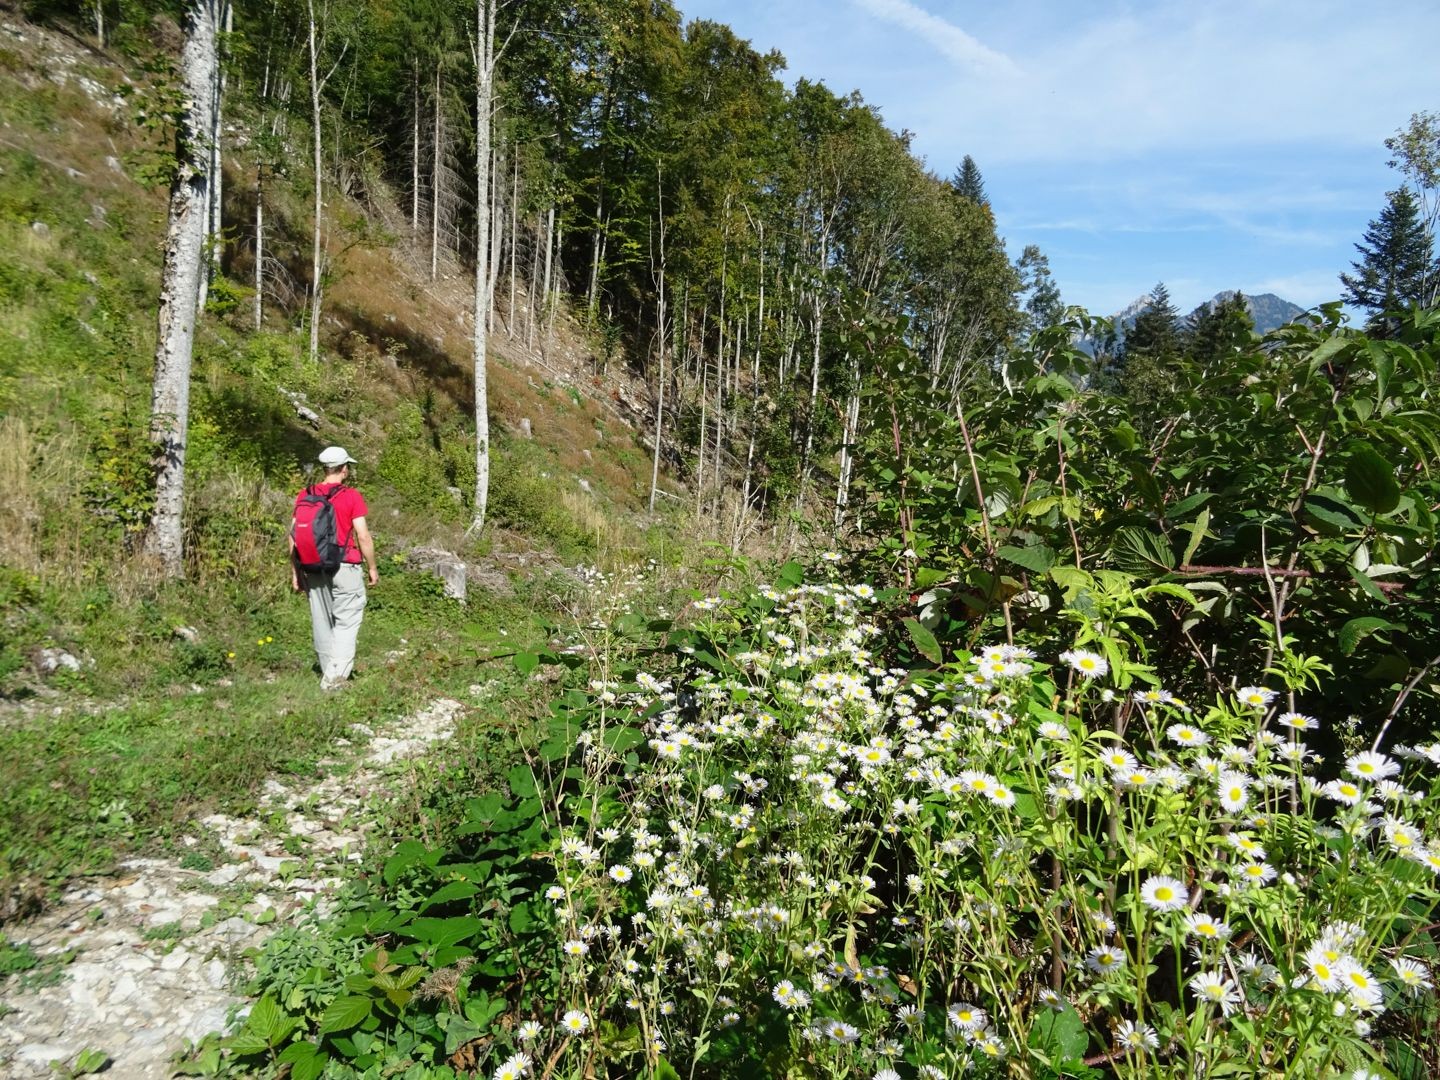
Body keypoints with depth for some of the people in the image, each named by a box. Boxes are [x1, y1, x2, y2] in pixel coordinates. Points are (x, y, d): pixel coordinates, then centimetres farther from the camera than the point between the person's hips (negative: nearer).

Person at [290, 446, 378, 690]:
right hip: (344, 568, -5)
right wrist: (373, 568, 1)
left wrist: (295, 571, 11)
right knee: (347, 621, 3)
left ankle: (329, 671, 25)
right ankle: (335, 675, -4)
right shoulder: (352, 496, -8)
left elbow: (293, 535, 4)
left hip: (312, 568, 5)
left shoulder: (304, 495, 5)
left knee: (322, 622, 14)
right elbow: (363, 536, -10)